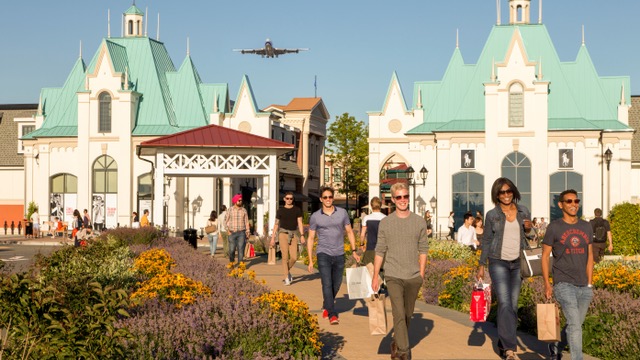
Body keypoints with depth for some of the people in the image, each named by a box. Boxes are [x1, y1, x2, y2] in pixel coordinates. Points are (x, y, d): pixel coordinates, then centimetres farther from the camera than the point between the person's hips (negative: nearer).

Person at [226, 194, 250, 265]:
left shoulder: (244, 210, 6)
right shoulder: (230, 210, 2)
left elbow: (246, 222, 8)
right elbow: (226, 222, 5)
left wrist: (247, 233, 2)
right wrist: (228, 230, -8)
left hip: (241, 233, 1)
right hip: (232, 233, -1)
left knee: (241, 249, -7)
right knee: (231, 249, -1)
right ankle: (231, 262, 24)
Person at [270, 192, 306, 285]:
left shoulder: (297, 210, 6)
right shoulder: (280, 211, 6)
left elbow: (300, 223, 1)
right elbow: (276, 225, 10)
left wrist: (302, 236, -10)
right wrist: (273, 238, 7)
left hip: (293, 235, 1)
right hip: (283, 233, -1)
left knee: (294, 257, -5)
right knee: (285, 256, -10)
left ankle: (287, 270, 25)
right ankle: (287, 278, -2)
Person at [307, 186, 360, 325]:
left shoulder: (342, 213, 3)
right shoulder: (315, 217, 0)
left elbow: (349, 232, 11)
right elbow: (310, 238, 4)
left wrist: (354, 251, 5)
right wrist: (310, 260, 0)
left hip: (339, 255, 3)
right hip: (323, 254, -3)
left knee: (336, 285, 12)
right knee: (327, 284, -13)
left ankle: (326, 306, 36)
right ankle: (332, 315, -13)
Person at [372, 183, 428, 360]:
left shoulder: (419, 222, 4)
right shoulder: (385, 223, 1)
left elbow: (423, 250, 7)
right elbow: (380, 251, 5)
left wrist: (421, 274, 3)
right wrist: (375, 277, 5)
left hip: (413, 277, 2)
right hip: (393, 276, -2)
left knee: (408, 314, 11)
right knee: (399, 314, -12)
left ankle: (396, 343, 31)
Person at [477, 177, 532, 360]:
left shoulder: (524, 212, 6)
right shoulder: (492, 215, 0)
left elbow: (527, 236, 17)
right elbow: (486, 241, 6)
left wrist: (529, 228, -5)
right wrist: (481, 265, 2)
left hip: (518, 263, 3)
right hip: (499, 262, -3)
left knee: (513, 304, 6)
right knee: (504, 303, -14)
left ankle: (503, 343, 19)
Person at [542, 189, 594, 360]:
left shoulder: (586, 227, 9)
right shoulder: (554, 227, -3)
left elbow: (589, 256, 14)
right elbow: (545, 256, 1)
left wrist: (589, 284, 10)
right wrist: (547, 284, -3)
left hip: (583, 286, 5)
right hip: (564, 284, -5)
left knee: (576, 324, 14)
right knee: (575, 324, -14)